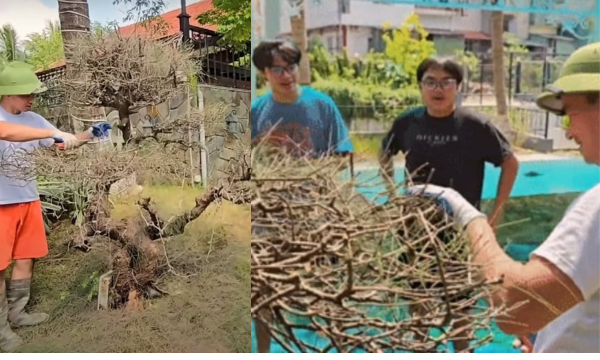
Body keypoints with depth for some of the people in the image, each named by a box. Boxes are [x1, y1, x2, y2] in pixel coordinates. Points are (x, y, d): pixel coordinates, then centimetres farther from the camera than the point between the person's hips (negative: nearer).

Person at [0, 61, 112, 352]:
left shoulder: (33, 119, 7)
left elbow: (64, 143, 13)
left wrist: (89, 135, -4)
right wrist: (54, 133, -38)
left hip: (28, 198, 7)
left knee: (26, 258, 15)